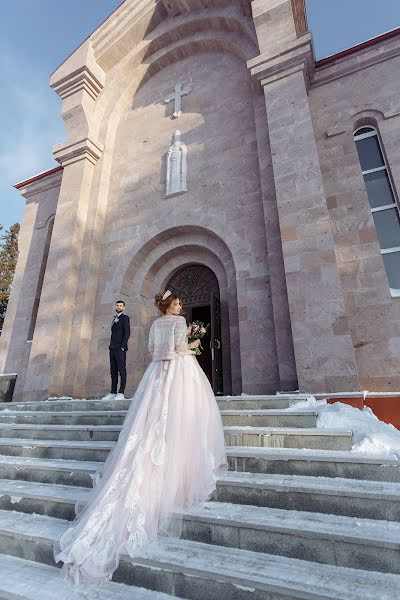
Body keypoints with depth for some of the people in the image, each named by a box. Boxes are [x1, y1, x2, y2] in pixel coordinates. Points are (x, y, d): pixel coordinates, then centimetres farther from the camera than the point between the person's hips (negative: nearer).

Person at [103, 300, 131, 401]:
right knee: (113, 371, 7)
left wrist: (122, 346, -16)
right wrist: (111, 345, 11)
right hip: (113, 348, 8)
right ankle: (113, 392, 12)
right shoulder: (114, 319, 22)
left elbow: (127, 333, -9)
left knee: (121, 370, -7)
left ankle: (121, 393, -6)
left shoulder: (125, 318, 0)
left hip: (120, 348, -7)